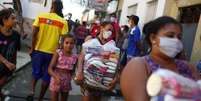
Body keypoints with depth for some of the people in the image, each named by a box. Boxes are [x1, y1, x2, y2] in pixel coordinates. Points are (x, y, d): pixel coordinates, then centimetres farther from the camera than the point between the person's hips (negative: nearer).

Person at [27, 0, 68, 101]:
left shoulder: (41, 16, -3)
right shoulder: (63, 22, -7)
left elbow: (34, 34, -5)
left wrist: (32, 49, 4)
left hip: (38, 50, 2)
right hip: (52, 52, -1)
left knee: (36, 73, 22)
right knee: (46, 77, 13)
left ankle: (32, 91, 3)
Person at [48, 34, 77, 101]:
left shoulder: (74, 57, -5)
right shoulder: (58, 53, -14)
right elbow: (50, 69, -18)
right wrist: (56, 77, -33)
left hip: (66, 83, 3)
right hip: (56, 82, -3)